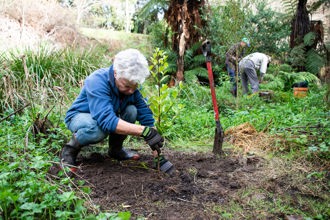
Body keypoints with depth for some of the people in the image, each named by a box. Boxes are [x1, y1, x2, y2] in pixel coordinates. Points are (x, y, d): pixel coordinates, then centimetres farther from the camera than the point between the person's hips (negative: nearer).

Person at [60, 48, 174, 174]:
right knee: (98, 128, -39)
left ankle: (115, 149, 2)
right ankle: (70, 149, -7)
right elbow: (106, 120, -46)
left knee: (131, 111, -21)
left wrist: (158, 156, -21)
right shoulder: (97, 81, -35)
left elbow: (146, 118, -16)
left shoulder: (131, 86, -17)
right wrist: (144, 131, -51)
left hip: (106, 116, 6)